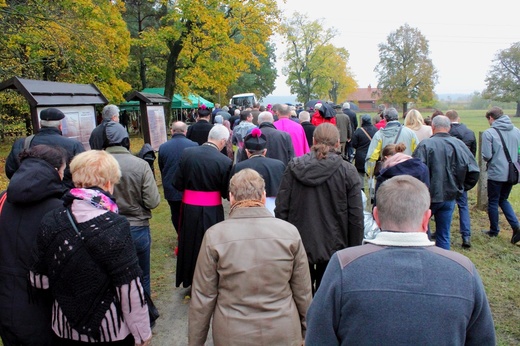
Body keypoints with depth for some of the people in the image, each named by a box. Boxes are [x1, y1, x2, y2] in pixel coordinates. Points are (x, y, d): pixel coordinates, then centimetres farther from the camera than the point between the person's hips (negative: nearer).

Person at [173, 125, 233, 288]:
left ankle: (190, 281, 36)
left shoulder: (187, 153, -8)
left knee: (190, 244, 20)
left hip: (189, 208, 3)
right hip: (212, 211, -3)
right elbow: (226, 192, -9)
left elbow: (178, 183, -4)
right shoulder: (225, 161, -17)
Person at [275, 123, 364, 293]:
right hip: (333, 247, -1)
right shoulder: (347, 171, -7)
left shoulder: (294, 166, -3)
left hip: (299, 245, 2)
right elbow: (356, 216, -7)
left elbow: (281, 209, -3)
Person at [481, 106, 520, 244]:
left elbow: (486, 156, -16)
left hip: (496, 173, -5)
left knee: (493, 202, 12)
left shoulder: (489, 133, -14)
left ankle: (494, 230, 23)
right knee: (503, 199, 22)